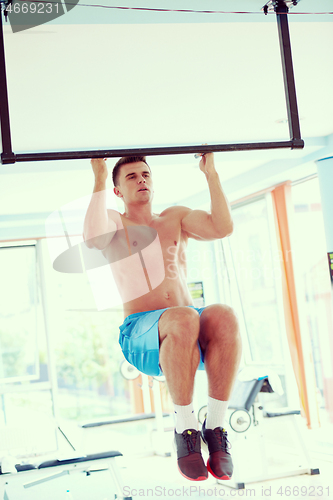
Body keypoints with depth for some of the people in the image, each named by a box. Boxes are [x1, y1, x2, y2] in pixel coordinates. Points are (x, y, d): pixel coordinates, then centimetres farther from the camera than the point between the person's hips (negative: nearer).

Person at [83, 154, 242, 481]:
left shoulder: (175, 218, 22)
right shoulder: (112, 223, 13)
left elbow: (222, 227, 4)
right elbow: (92, 239, -13)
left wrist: (211, 173, 4)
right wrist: (99, 180, -6)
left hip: (193, 324, 3)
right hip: (141, 335, -3)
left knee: (223, 316, -34)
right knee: (184, 320, -39)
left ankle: (215, 426, -23)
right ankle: (185, 428, -24)